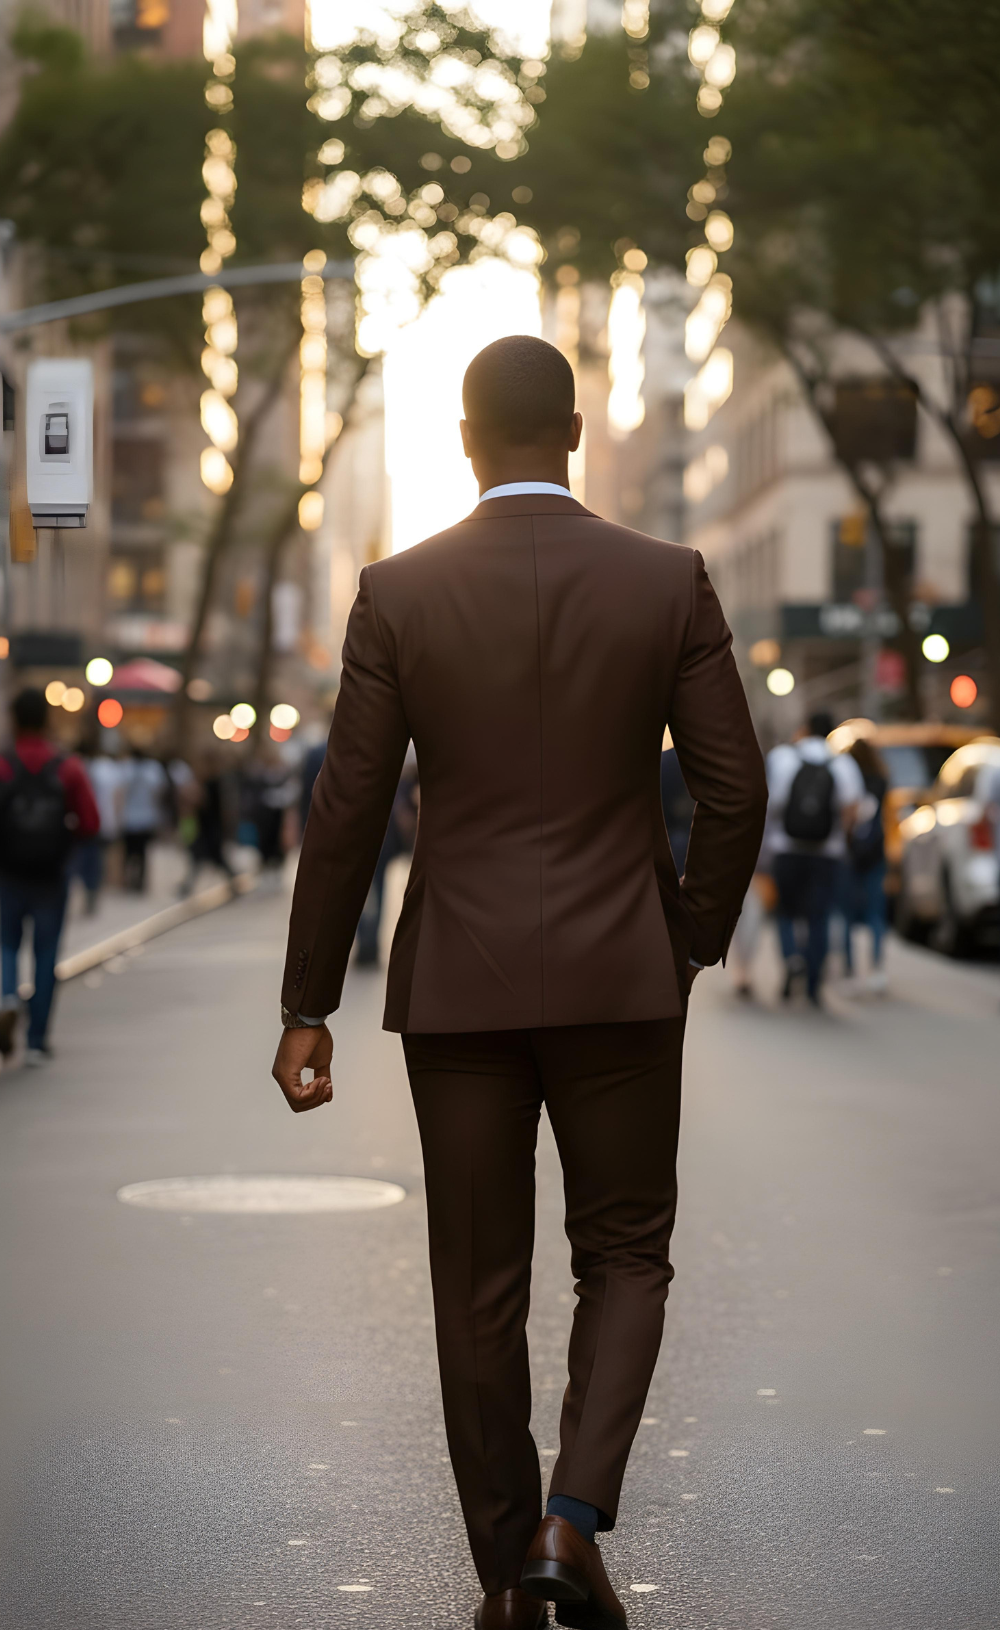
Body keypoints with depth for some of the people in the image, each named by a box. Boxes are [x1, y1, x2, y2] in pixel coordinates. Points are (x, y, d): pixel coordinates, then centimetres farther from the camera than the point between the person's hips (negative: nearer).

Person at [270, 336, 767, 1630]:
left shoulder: (400, 592, -4)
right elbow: (734, 791, -2)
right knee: (625, 1260, 13)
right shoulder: (670, 583, -3)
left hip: (457, 983, 0)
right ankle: (573, 1518, -7)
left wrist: (308, 1009, 3)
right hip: (620, 978, 0)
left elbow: (347, 812, -4)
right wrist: (692, 943, 14)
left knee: (480, 1287, 10)